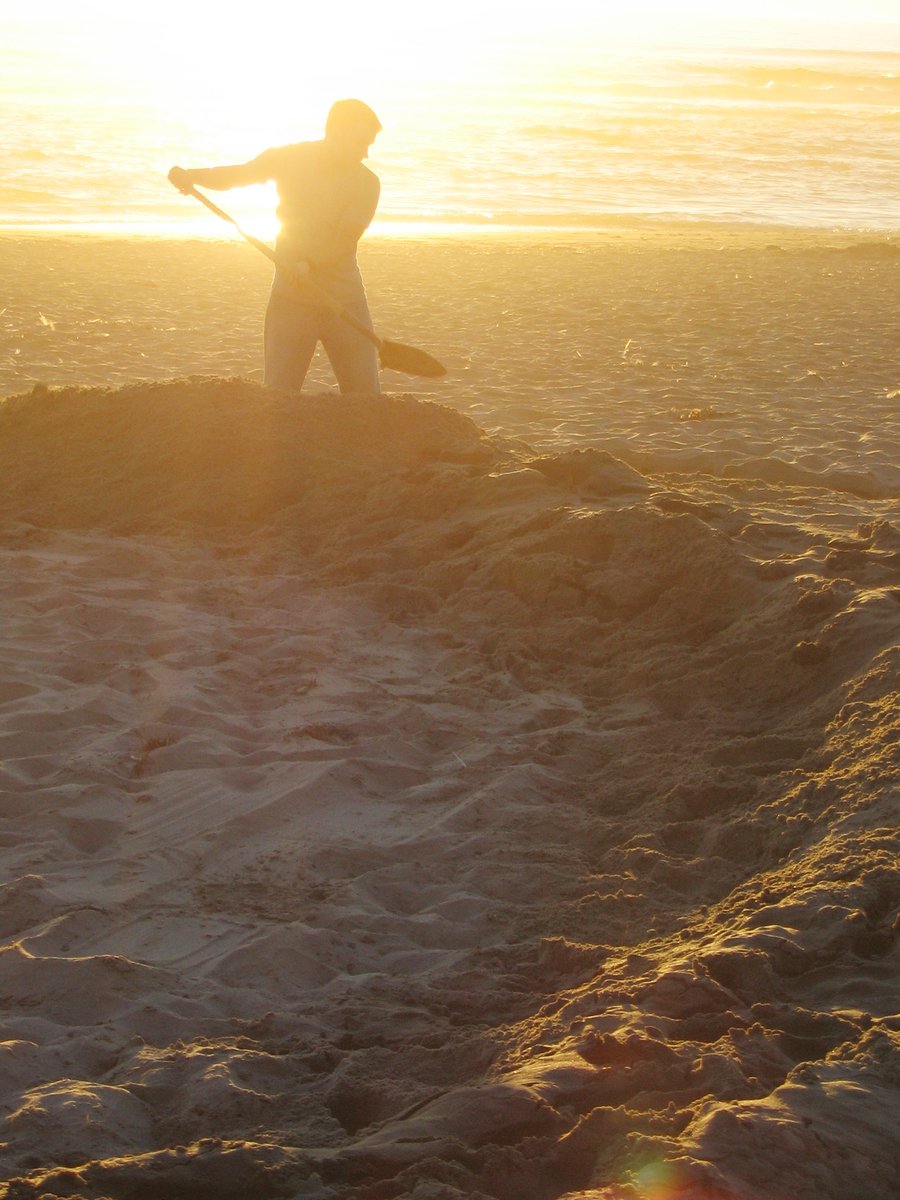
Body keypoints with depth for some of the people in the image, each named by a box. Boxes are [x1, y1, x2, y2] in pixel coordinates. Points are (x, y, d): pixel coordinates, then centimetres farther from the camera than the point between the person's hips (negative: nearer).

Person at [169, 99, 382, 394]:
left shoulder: (366, 183, -5)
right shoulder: (288, 158, -1)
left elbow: (344, 242, -15)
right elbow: (232, 175, 5)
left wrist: (308, 265, -33)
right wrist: (189, 174, -15)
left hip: (344, 302, 0)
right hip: (291, 300, 0)